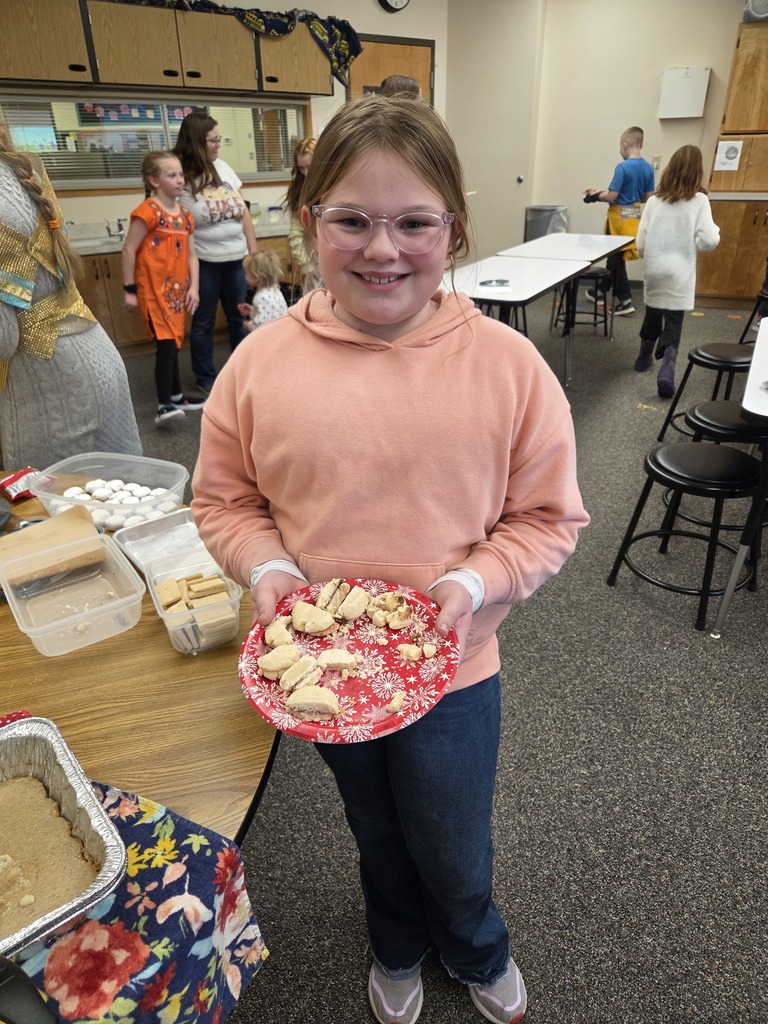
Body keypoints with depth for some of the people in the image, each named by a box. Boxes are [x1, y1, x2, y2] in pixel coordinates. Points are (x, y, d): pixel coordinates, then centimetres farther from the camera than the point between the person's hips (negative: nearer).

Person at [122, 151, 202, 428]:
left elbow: (191, 254, 12)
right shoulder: (148, 212, -11)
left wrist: (193, 287, 1)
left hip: (176, 290, 8)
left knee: (173, 343, 14)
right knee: (166, 344, -16)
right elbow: (129, 251, -11)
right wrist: (130, 290, -11)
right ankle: (164, 406, -17)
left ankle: (177, 396, 25)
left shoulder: (184, 215, 11)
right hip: (153, 290, -8)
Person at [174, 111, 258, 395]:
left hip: (237, 258, 5)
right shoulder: (181, 176, -10)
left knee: (241, 317, 13)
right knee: (203, 322, 8)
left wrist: (254, 250, 8)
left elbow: (243, 210, 11)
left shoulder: (222, 167, 7)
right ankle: (206, 379, 21)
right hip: (204, 262, -5)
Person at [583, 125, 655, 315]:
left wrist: (595, 196, 0)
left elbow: (612, 196, -19)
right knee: (613, 256, 18)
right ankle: (601, 291, 31)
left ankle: (625, 301, -2)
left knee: (616, 258, 1)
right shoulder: (648, 168, 3)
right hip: (635, 215, 7)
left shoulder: (623, 167, -17)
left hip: (620, 216, -7)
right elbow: (648, 197, 9)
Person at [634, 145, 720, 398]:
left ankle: (644, 357, 38)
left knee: (652, 315, 22)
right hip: (680, 274, -2)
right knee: (673, 323, 1)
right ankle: (667, 367, -19)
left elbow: (640, 244, 2)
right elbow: (709, 241, -12)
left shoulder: (654, 201, 2)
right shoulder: (698, 200, -5)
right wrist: (715, 230, 11)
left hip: (654, 271, 3)